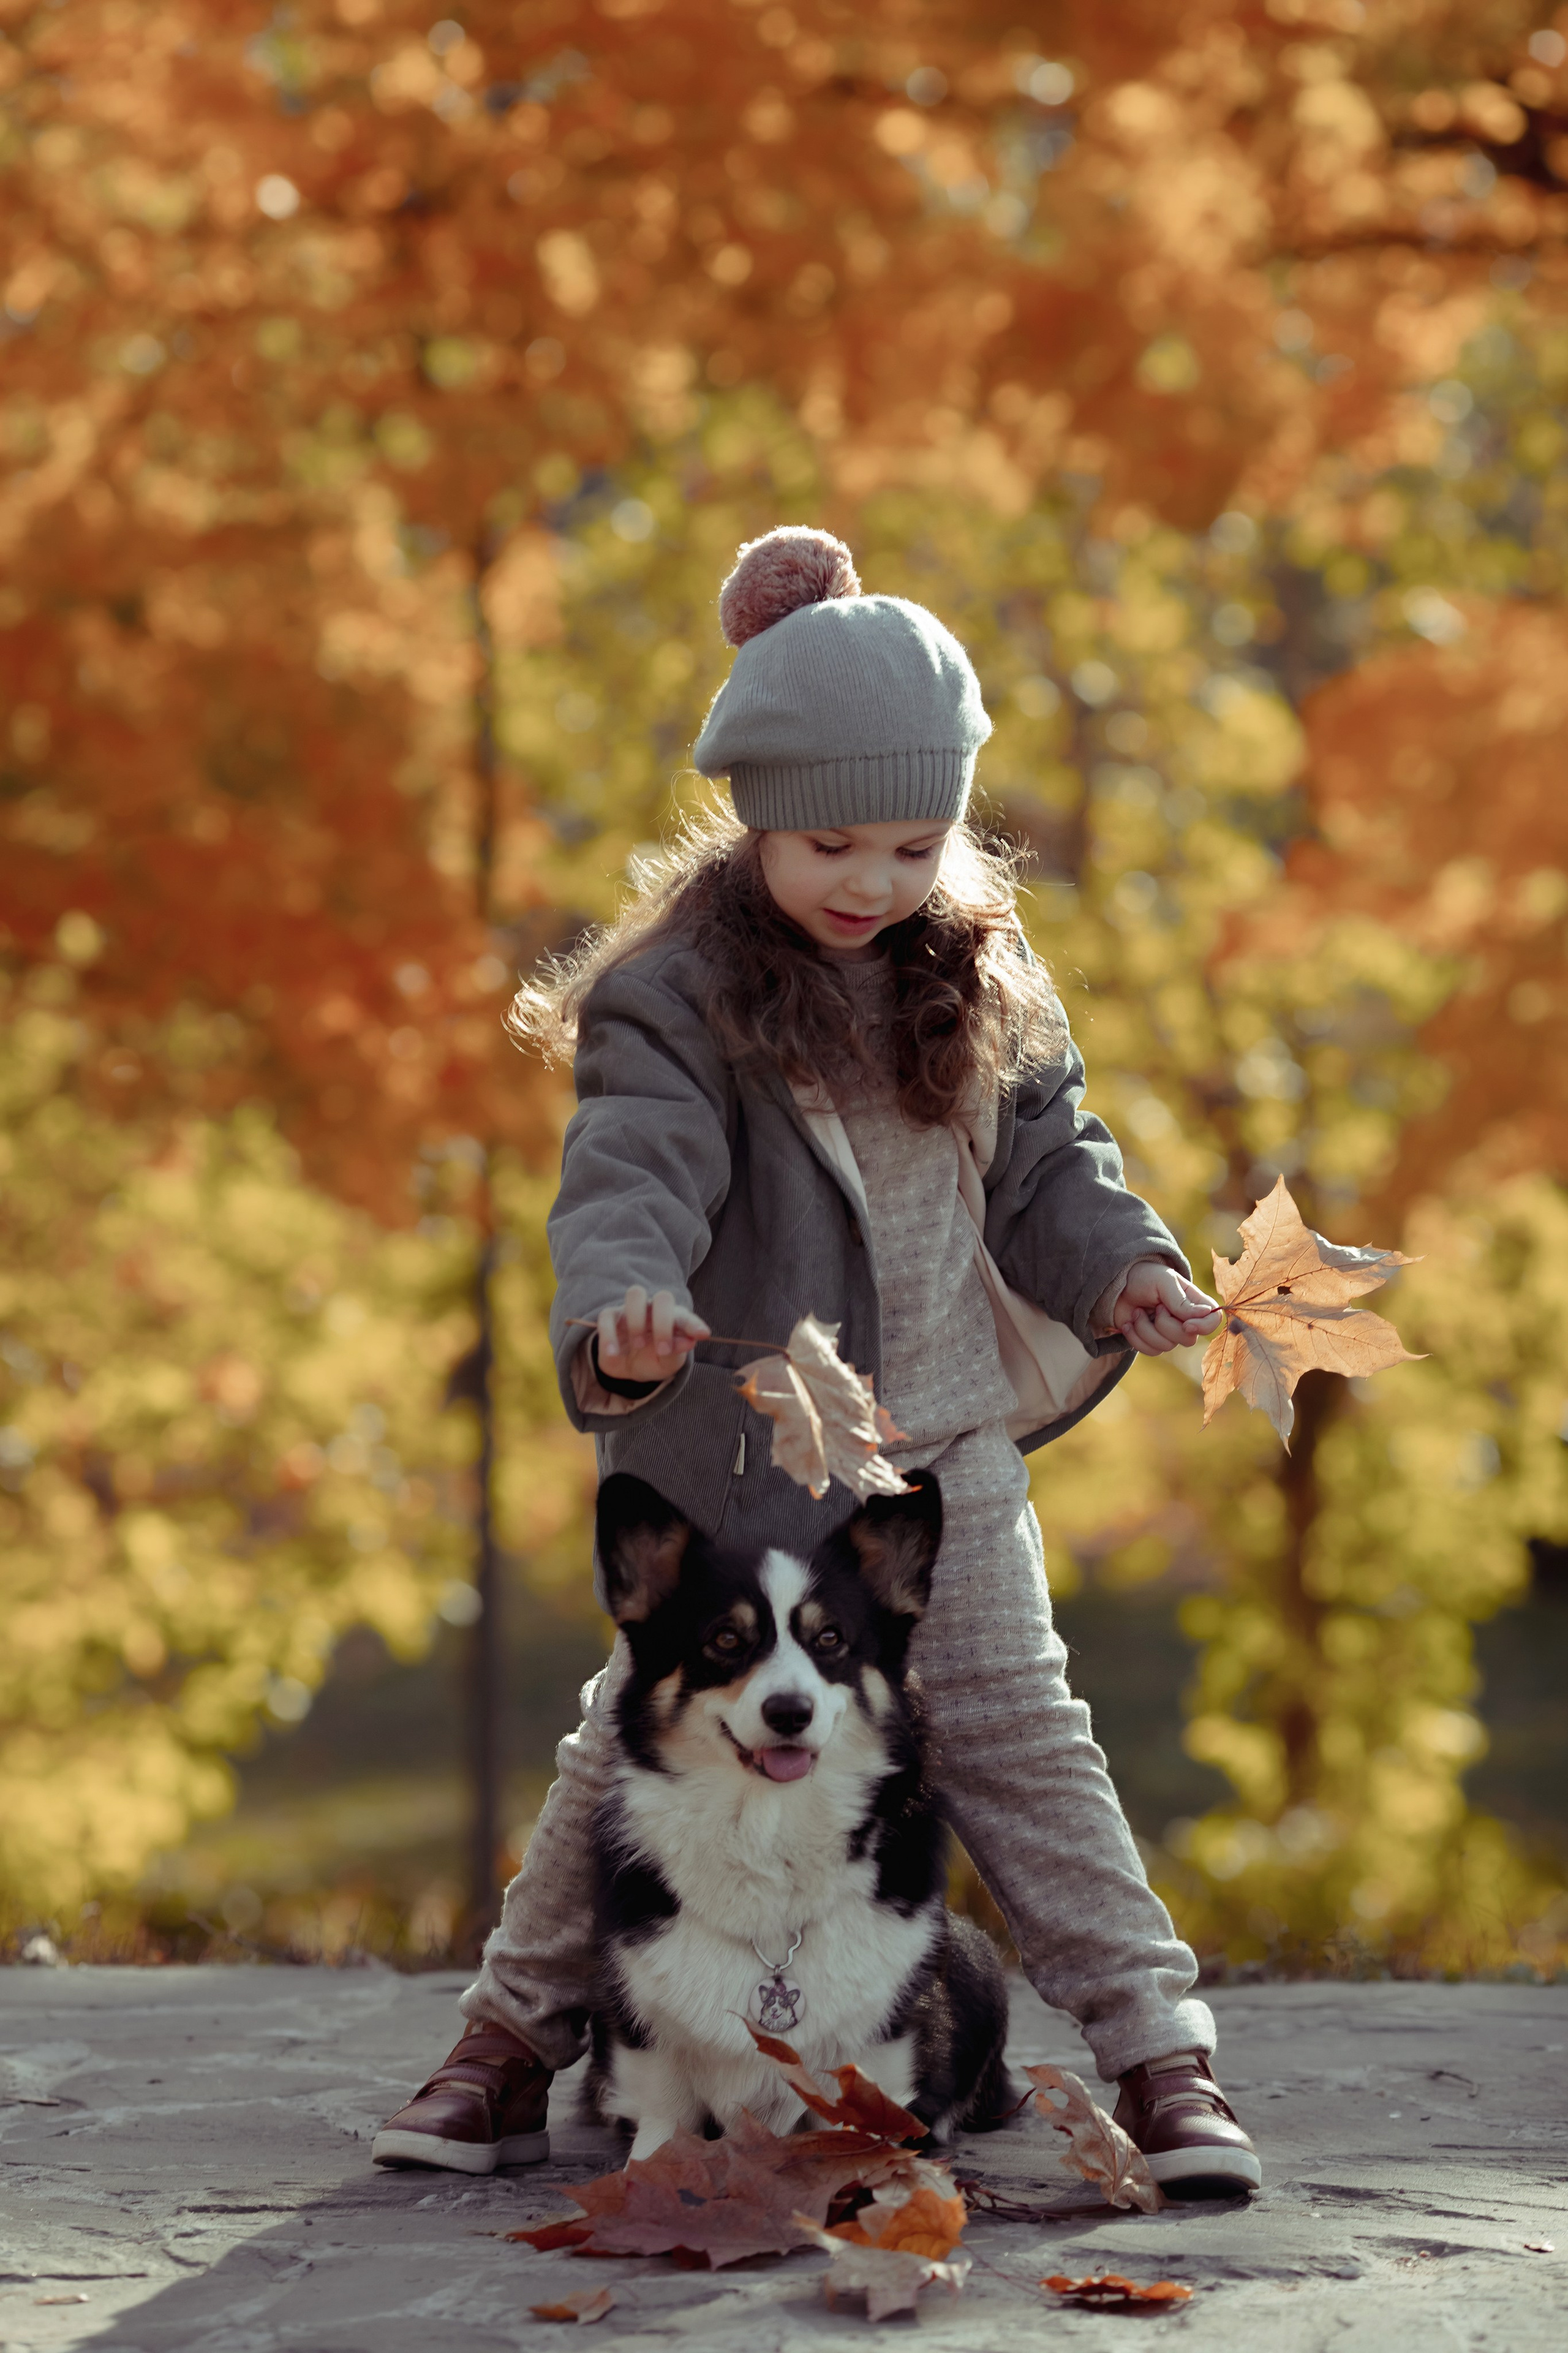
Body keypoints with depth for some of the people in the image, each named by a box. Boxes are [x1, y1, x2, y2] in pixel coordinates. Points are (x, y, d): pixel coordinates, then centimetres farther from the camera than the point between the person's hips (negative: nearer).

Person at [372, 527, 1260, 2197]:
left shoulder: (983, 981, 2)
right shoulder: (672, 994, -13)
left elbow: (1047, 1162, 8)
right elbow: (632, 1171, -27)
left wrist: (1124, 1264, -11)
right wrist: (618, 1305, -47)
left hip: (946, 1440, 3)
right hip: (731, 1446, -3)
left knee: (1016, 1734, 3)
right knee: (642, 1735, 6)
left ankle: (1160, 2055, 5)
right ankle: (513, 2036, 20)